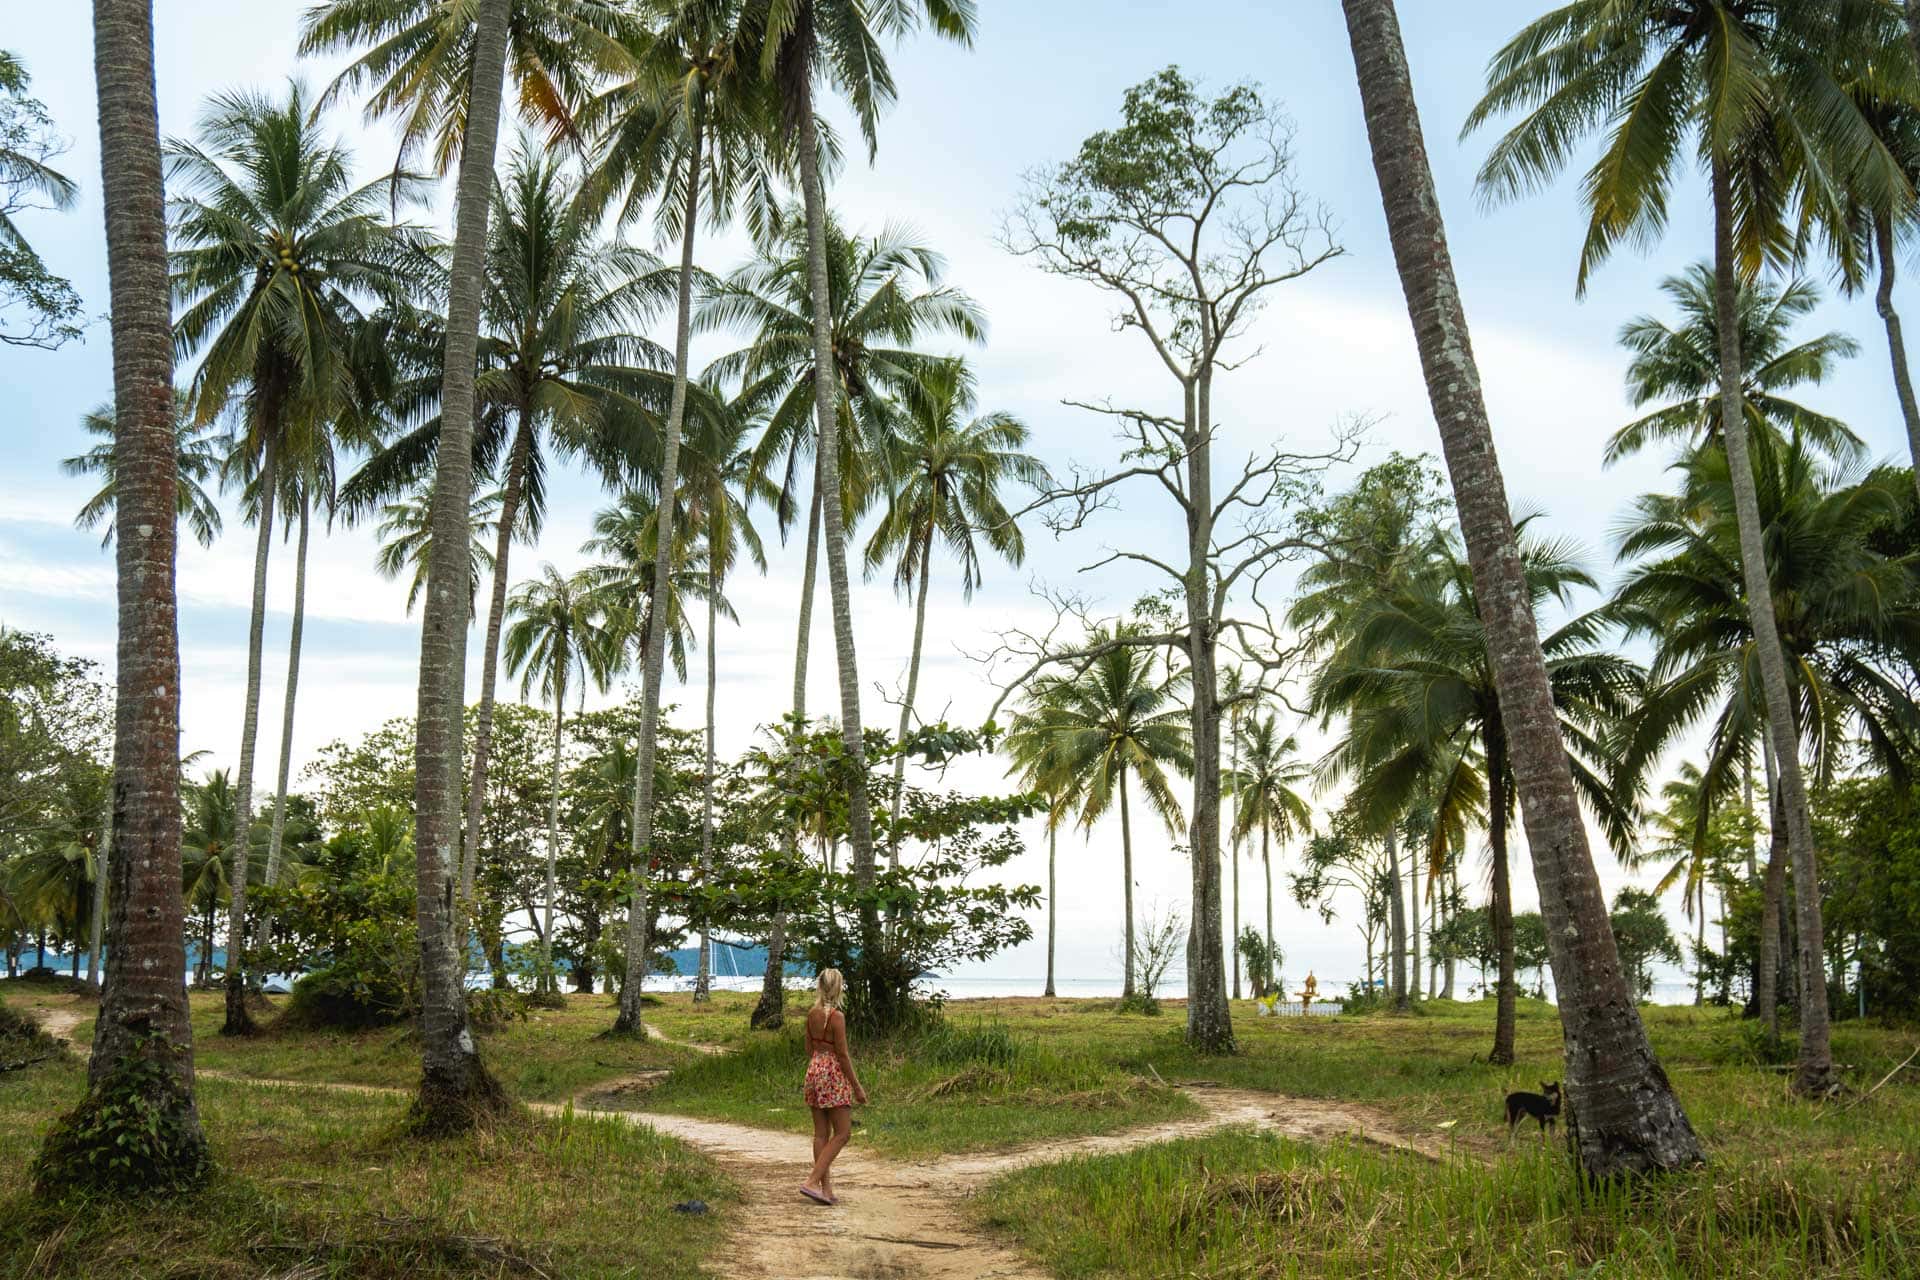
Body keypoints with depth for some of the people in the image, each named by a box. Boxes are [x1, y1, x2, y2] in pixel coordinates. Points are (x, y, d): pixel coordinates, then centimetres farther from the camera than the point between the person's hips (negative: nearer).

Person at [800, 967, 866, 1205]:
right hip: (833, 1073, -8)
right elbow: (843, 1054, -15)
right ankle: (812, 1181, -7)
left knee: (821, 1134, 10)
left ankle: (826, 1188, 12)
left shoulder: (812, 1013, 5)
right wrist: (857, 1087, -9)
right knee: (843, 1133, 0)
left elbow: (809, 1048, 12)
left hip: (814, 1069, 8)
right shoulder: (836, 1016, -16)